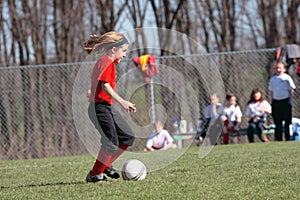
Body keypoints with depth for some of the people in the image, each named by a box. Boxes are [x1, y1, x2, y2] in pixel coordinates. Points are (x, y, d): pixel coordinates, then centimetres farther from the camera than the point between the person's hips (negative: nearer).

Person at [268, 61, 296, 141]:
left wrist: (290, 101, -8)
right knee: (277, 122, 7)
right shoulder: (272, 79, 13)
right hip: (276, 102, 5)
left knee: (287, 122, -4)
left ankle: (288, 139, -1)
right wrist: (271, 101, 11)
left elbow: (291, 90, -2)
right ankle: (278, 139, 12)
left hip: (285, 101, -5)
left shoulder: (287, 78, -2)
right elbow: (270, 91, 18)